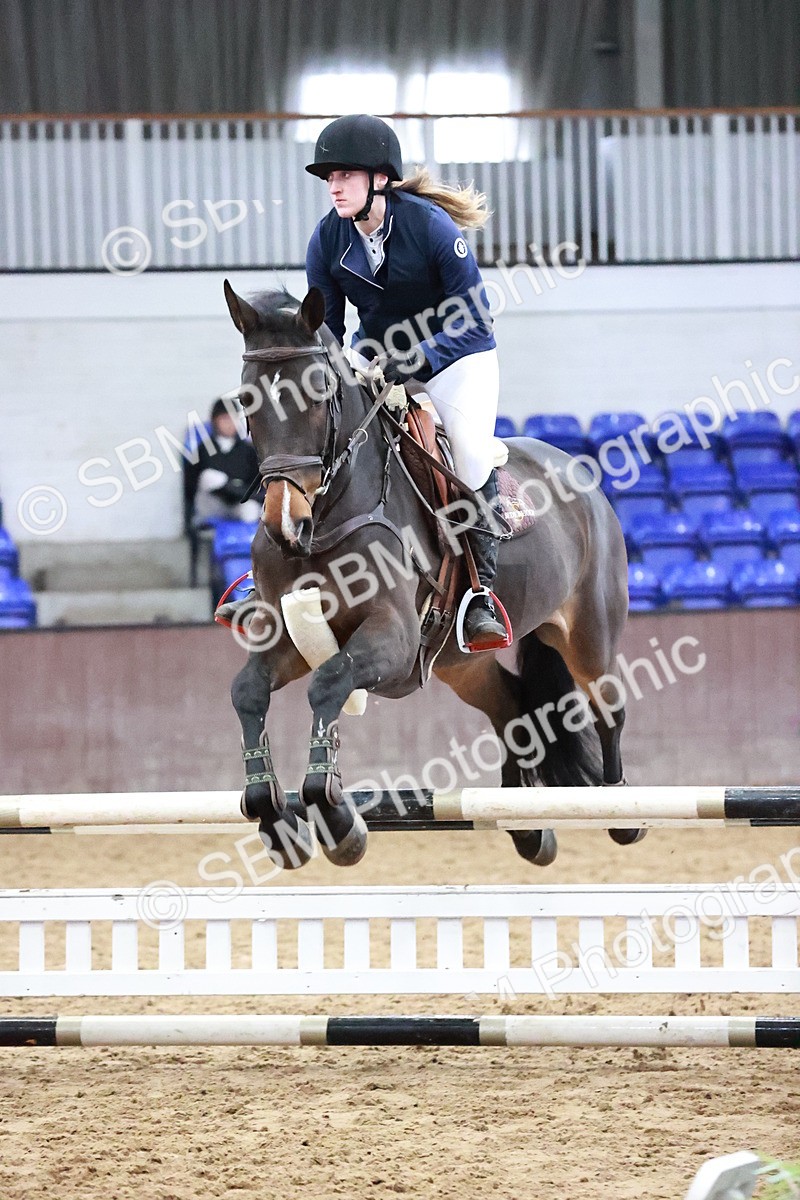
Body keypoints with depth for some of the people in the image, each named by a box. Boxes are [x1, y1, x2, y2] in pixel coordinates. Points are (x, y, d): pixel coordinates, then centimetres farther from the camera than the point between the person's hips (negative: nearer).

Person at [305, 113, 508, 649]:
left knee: (472, 452, -29)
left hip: (454, 357, -5)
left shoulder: (431, 225, -24)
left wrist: (412, 361, -35)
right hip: (377, 354, 5)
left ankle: (482, 592, -22)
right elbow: (323, 329, 0)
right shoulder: (329, 238, -10)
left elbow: (475, 320, -22)